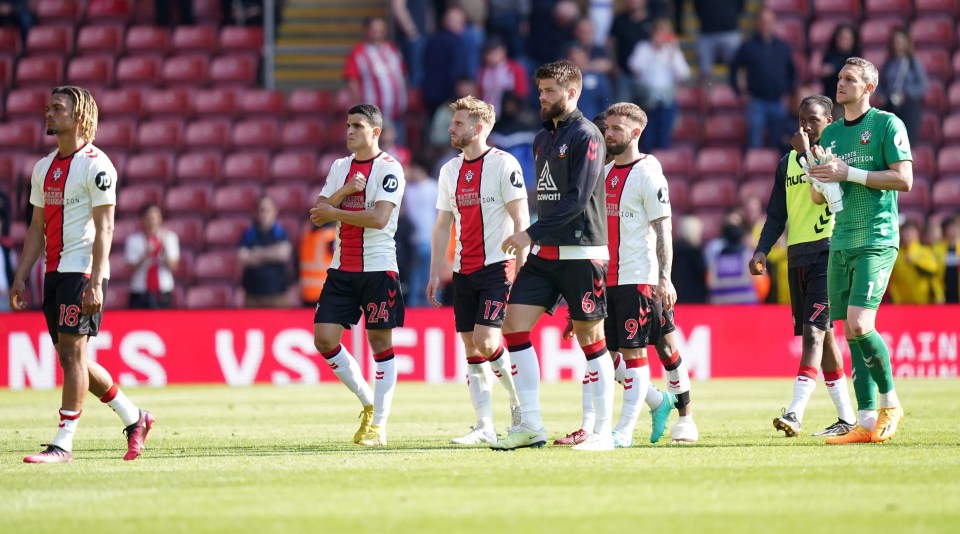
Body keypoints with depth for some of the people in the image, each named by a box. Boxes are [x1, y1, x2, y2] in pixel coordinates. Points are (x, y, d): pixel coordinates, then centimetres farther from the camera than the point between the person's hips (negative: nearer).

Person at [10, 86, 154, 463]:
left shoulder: (95, 165, -9)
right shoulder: (43, 168, 15)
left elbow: (104, 228, -14)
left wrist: (96, 283, -21)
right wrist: (20, 277, 12)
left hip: (82, 270, -8)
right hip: (55, 272, 8)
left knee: (73, 352, -11)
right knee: (71, 358, 8)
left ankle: (63, 443, -10)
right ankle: (134, 418, 22)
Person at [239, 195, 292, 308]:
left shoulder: (281, 233, 3)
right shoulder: (248, 234, 4)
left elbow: (284, 253, -14)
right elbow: (243, 258, -8)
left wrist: (260, 253, -7)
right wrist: (271, 255, -9)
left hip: (277, 292, -1)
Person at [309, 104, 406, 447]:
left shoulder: (389, 169, -7)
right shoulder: (340, 167, 13)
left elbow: (379, 217, -19)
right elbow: (318, 214, 5)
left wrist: (334, 212, -11)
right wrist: (345, 190, -11)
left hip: (378, 268, -6)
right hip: (342, 270, 6)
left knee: (381, 342, -3)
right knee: (324, 339, -2)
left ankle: (378, 425, 3)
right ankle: (368, 403, 16)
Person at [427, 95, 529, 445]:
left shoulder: (503, 165, -8)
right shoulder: (450, 170, 12)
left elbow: (520, 219, -10)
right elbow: (443, 226, 16)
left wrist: (522, 269, -15)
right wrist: (435, 273, 11)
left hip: (497, 267, -7)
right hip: (464, 271, 7)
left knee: (485, 341, -16)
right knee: (470, 347, 3)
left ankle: (520, 404, 5)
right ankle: (485, 426, 5)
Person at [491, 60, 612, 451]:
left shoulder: (586, 136, -9)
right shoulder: (543, 138, 16)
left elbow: (577, 199, -16)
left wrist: (531, 234, -18)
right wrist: (533, 242, 13)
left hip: (581, 253, -8)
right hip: (544, 254, 8)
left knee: (590, 338, -3)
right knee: (514, 324, -3)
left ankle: (604, 431, 4)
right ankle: (531, 425, -1)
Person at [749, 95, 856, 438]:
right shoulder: (787, 162, 16)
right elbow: (776, 214, 17)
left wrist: (806, 154, -17)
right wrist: (762, 251, 4)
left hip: (828, 253, -7)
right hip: (797, 256, 7)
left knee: (813, 331, -16)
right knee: (822, 335, 9)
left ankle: (795, 413, -24)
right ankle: (846, 417, 15)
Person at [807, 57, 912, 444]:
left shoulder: (887, 125, -3)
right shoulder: (831, 133, 17)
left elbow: (904, 180, -12)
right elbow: (817, 198, 21)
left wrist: (848, 173, -14)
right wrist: (818, 178, -3)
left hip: (876, 241, -7)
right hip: (840, 243, 7)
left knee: (859, 325, -18)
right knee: (851, 333, 2)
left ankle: (890, 402, 1)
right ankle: (867, 421, 2)